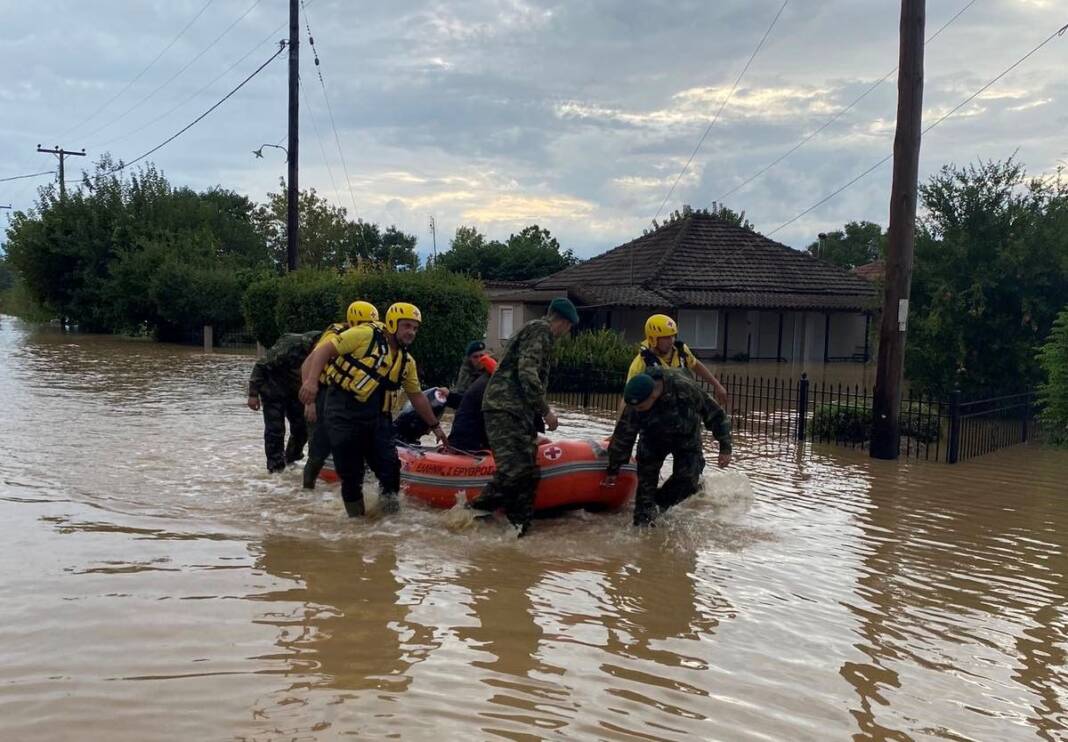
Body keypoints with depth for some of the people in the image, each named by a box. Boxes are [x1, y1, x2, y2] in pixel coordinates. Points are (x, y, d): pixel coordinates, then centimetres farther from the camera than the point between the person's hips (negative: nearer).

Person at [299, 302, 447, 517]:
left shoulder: (407, 361, 14)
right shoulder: (366, 335, -7)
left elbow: (417, 396, 23)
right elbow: (324, 351, -11)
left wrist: (435, 426, 25)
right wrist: (311, 380, -25)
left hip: (376, 418, 5)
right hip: (343, 413, -5)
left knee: (390, 467, -6)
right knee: (351, 475, 0)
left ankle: (389, 501, 17)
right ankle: (357, 517, 17)